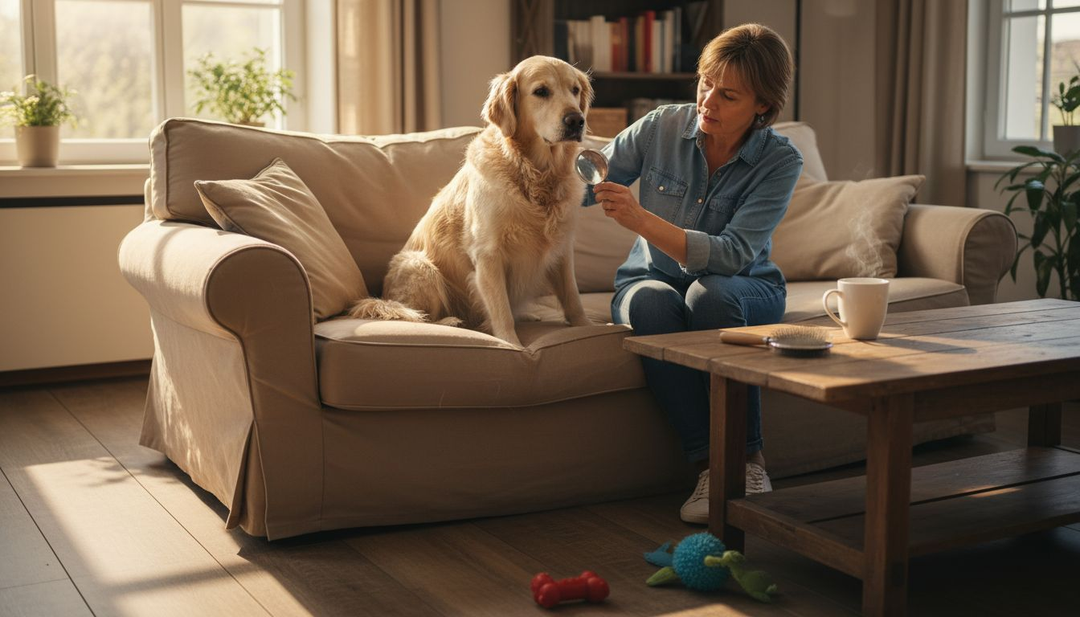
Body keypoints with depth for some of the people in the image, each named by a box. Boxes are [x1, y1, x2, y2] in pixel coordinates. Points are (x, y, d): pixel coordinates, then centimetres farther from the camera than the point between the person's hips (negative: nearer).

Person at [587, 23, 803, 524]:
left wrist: (642, 220, -37)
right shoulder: (662, 127, -9)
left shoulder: (779, 160, -15)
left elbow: (732, 255, -26)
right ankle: (708, 464, -30)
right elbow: (584, 189, 0)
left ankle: (748, 458, -24)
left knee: (710, 294, -37)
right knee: (651, 301, -35)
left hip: (742, 289, -1)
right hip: (653, 278, 2)